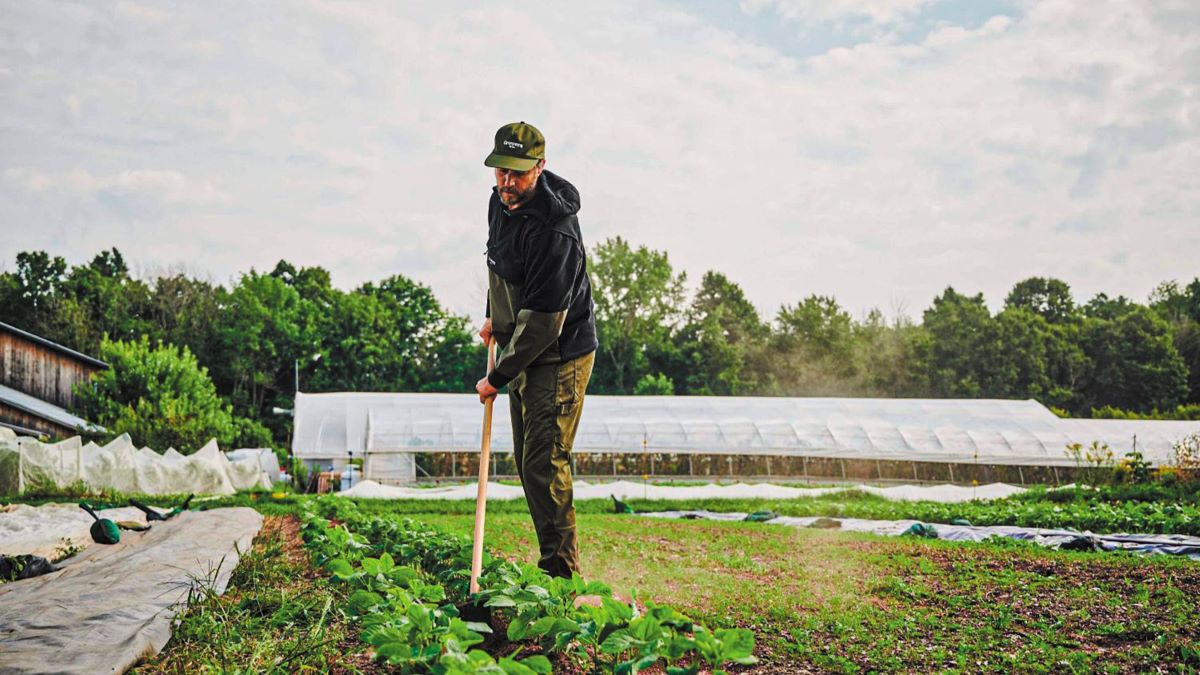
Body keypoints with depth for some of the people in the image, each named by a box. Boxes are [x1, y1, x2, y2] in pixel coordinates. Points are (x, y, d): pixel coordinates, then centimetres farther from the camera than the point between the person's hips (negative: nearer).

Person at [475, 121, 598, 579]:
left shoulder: (552, 229, -28)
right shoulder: (500, 201, 2)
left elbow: (543, 321, -27)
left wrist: (497, 377, -21)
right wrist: (494, 317, 21)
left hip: (560, 356, -10)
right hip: (523, 351, 10)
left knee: (544, 464, -11)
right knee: (526, 462, 14)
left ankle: (561, 572, 0)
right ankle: (552, 559, 25)